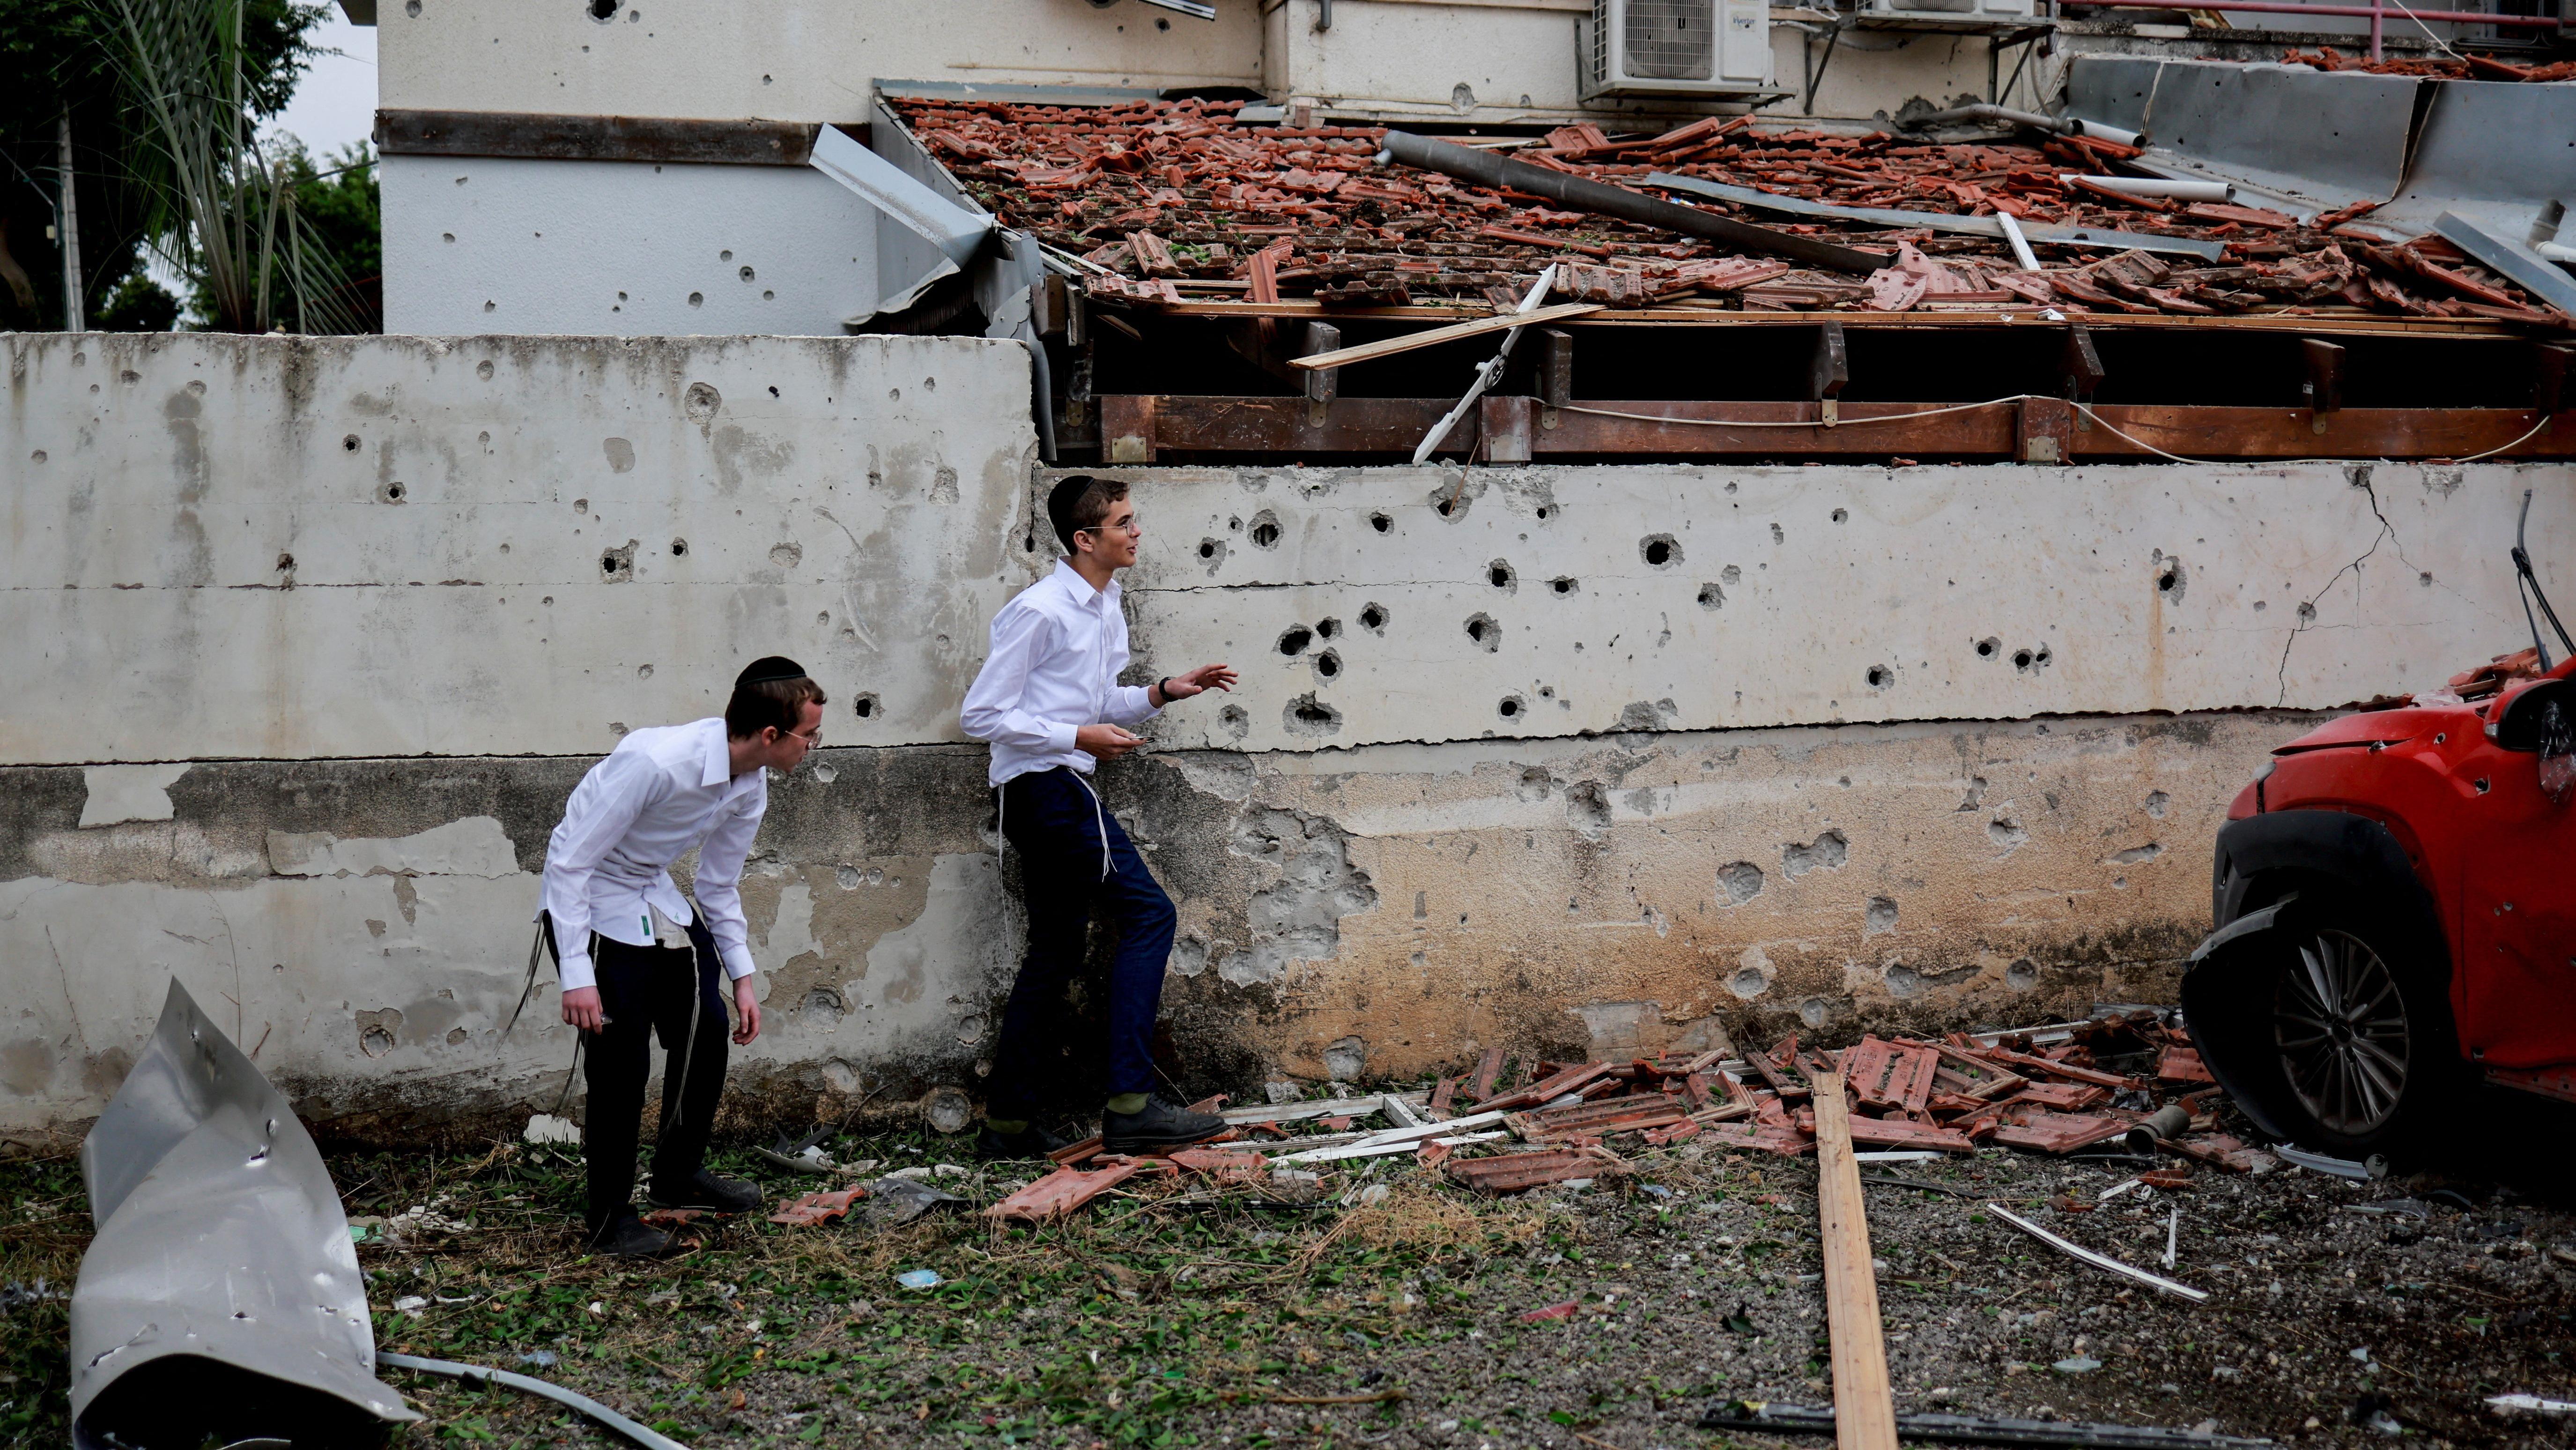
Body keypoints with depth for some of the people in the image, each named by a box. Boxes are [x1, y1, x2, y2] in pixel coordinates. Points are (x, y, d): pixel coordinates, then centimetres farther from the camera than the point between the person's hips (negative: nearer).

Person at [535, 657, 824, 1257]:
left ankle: (679, 1175, 29)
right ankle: (610, 1219, 7)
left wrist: (742, 977, 9)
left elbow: (720, 885, 10)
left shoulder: (751, 786, -6)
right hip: (592, 905, -8)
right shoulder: (657, 762, -33)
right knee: (621, 1059, -10)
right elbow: (567, 859, -28)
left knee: (707, 1033, 7)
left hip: (657, 901, 8)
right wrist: (577, 974, -29)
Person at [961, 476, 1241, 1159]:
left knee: (1056, 954, 12)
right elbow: (982, 714, -13)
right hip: (1045, 788, -10)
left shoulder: (1106, 609, 15)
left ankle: (1008, 1122, 19)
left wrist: (1162, 692, 9)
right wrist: (1079, 736, -16)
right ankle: (1130, 1106, -17)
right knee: (1148, 912, -15)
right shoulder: (1039, 611, -13)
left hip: (1058, 793, 10)